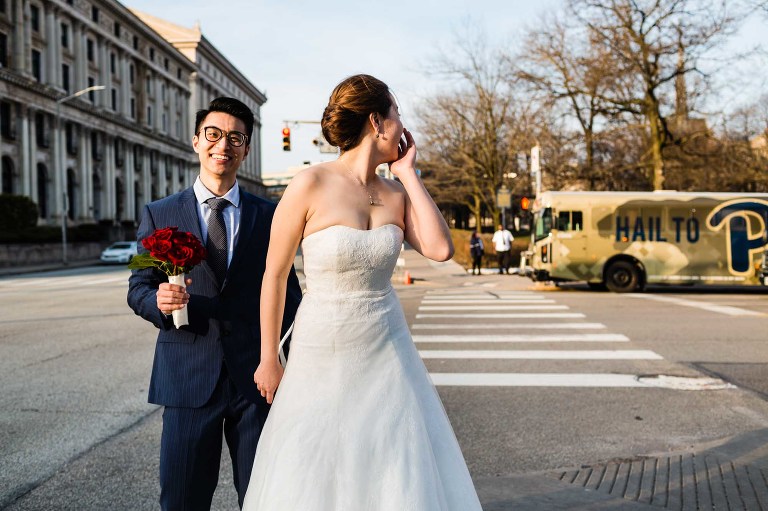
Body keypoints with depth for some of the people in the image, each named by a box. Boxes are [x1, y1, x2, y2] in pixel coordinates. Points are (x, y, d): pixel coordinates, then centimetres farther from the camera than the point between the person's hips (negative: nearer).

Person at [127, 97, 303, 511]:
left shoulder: (270, 215, 5)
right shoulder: (159, 215, 5)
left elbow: (287, 292, 5)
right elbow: (138, 288, 6)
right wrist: (158, 301, -17)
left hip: (257, 375, 0)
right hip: (188, 376, 0)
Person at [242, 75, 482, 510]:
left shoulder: (397, 193, 1)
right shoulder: (311, 186, -13)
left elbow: (441, 249, -15)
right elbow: (275, 274, -6)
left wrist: (409, 173, -8)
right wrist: (269, 359, -1)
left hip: (387, 355, 4)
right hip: (322, 358, -4)